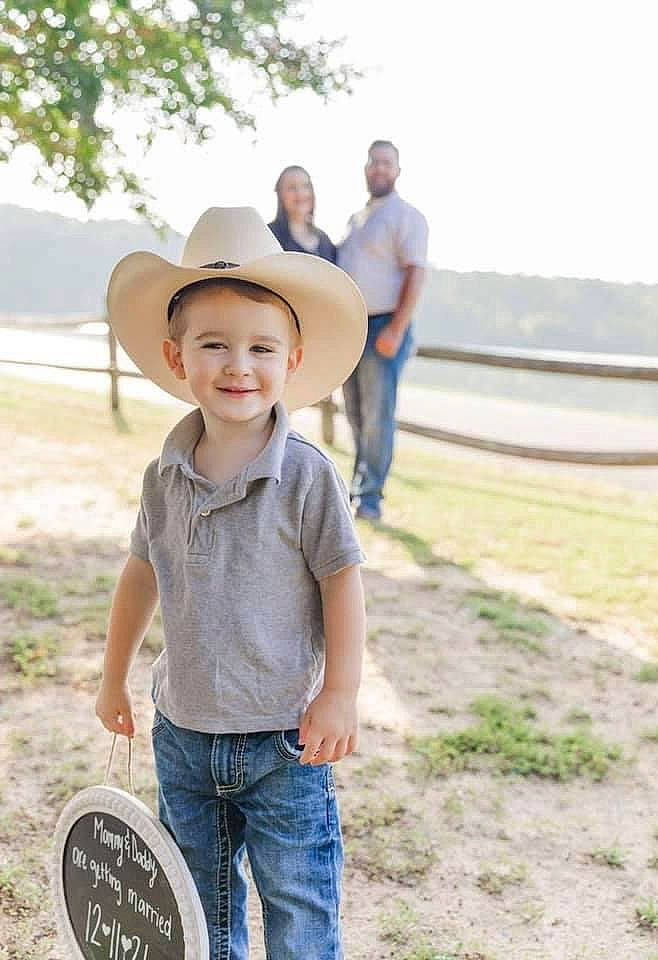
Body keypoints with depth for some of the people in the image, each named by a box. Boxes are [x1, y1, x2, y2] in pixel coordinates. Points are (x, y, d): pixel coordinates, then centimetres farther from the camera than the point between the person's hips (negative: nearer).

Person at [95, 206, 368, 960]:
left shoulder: (306, 476, -17)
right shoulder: (165, 476, -4)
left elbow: (342, 581, -11)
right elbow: (142, 573, 9)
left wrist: (339, 695, -12)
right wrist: (114, 677, 17)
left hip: (283, 739, -4)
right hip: (182, 732, 5)